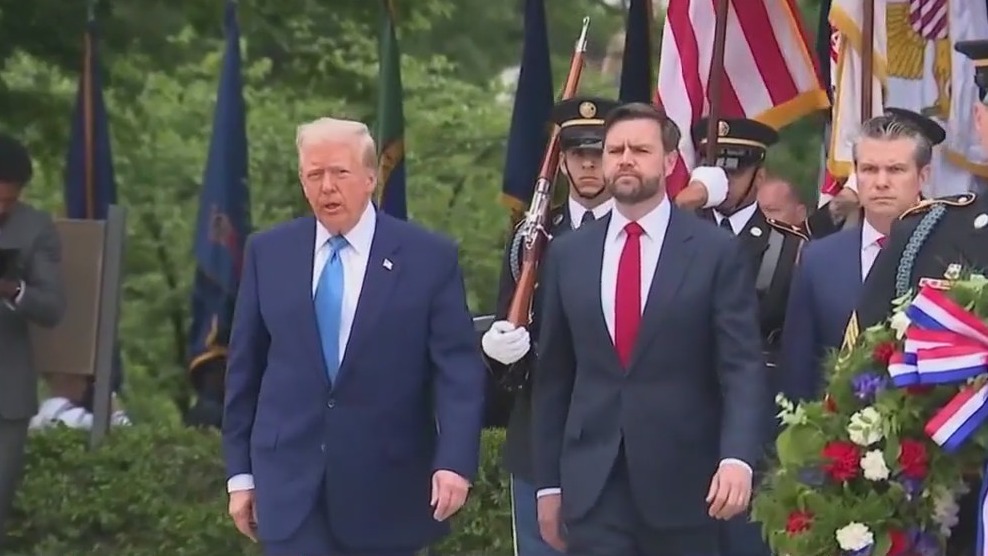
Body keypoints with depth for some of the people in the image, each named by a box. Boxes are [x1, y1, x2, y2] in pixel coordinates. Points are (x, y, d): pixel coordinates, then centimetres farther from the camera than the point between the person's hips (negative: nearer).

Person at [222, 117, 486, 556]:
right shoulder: (268, 253, 4)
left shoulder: (430, 257, -3)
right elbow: (245, 366, 8)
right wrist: (241, 471, 7)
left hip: (385, 485, -1)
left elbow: (459, 369, -7)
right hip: (290, 482, 1)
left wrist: (454, 461, -20)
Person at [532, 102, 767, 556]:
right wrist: (548, 482, 9)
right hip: (591, 488, 2)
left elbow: (742, 368, -7)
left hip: (683, 485, -2)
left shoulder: (716, 251, -2)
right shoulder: (567, 254, 8)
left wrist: (737, 457, -22)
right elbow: (552, 376, 11)